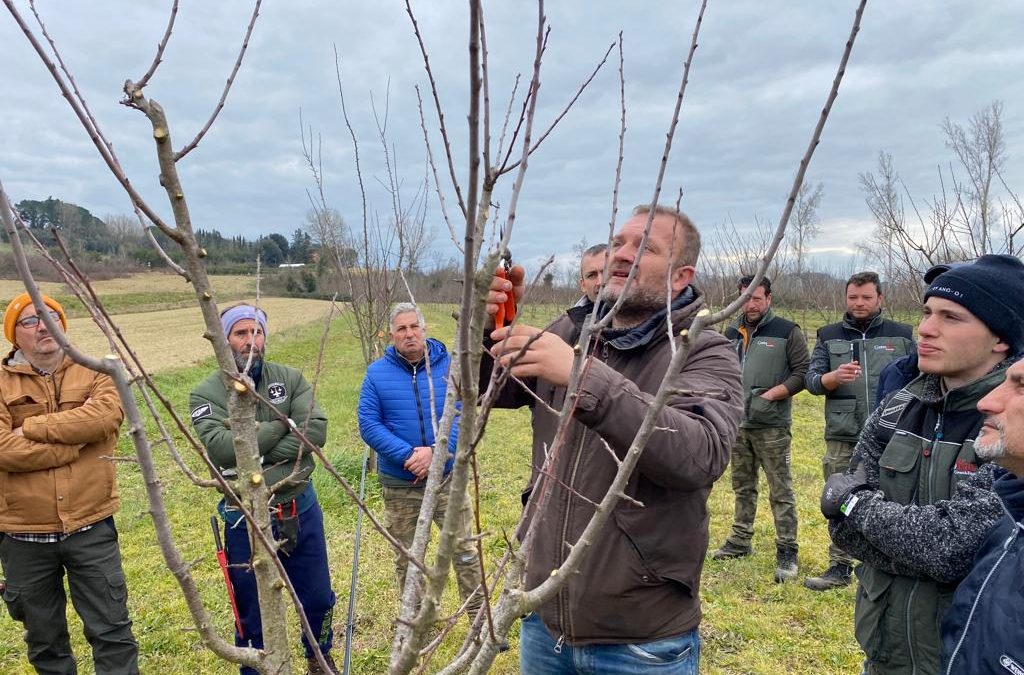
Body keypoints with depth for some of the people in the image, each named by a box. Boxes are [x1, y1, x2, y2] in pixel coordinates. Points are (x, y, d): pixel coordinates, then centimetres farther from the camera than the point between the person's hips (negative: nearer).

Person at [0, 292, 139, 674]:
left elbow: (107, 416, -21)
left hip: (90, 527, -1)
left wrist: (33, 427, -17)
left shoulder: (93, 375, 1)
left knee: (111, 630, 7)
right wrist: (76, 440, -16)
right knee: (44, 639, 19)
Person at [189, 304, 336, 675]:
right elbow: (220, 447, -24)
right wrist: (281, 425, -17)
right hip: (246, 519, -3)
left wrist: (258, 458, -20)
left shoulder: (290, 378, -1)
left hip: (301, 508, 3)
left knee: (318, 598, 20)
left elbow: (315, 430, -14)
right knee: (253, 614, 14)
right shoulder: (206, 393, -8)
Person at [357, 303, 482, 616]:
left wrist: (437, 451, -23)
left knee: (465, 551, 7)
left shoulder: (450, 366, -4)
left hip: (447, 479, 0)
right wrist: (408, 455, -20)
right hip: (398, 485, 1)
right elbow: (368, 424, -9)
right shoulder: (377, 373, -4)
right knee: (407, 560, 16)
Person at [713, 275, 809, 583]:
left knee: (781, 491, -1)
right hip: (737, 424, 6)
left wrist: (772, 394, -16)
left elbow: (803, 372, -7)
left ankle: (787, 551, 8)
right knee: (742, 486, 17)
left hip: (772, 426, -5)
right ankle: (740, 540, 29)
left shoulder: (787, 332, -5)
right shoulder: (732, 333, 12)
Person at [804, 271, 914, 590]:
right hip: (842, 438, 1)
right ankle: (840, 567, 19)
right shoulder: (829, 336, 9)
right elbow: (811, 379, 3)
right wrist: (834, 377, -18)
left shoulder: (902, 335, 8)